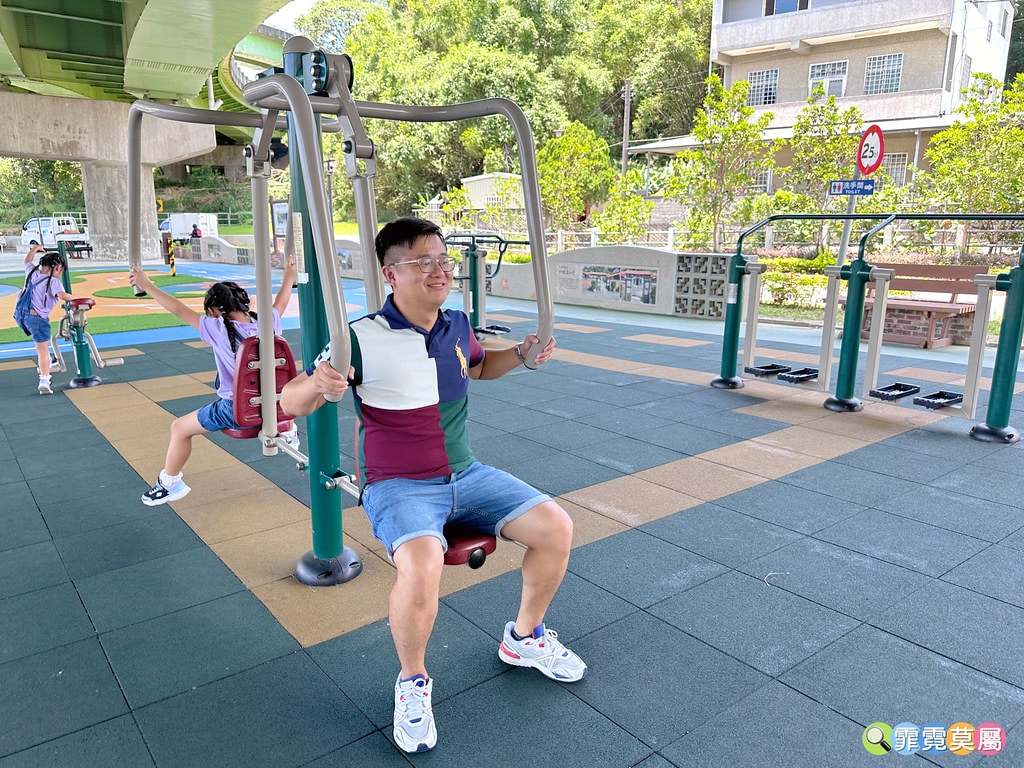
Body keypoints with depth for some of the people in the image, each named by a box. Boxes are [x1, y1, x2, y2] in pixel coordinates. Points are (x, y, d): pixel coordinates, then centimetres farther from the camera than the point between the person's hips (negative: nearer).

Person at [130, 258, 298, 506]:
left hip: (234, 411, -5)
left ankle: (169, 484, 26)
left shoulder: (219, 329, -14)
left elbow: (181, 310, -10)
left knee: (180, 428, 14)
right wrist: (289, 277, 36)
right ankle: (289, 433, 60)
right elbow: (281, 302, 17)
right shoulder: (267, 324, -2)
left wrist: (148, 286, -1)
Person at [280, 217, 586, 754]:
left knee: (556, 528, -4)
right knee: (421, 567, -35)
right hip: (399, 487, -6)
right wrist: (316, 385, -34)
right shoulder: (363, 339, -15)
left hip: (466, 475, 6)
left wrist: (521, 355, 7)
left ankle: (524, 638, 22)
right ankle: (412, 682, -2)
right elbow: (292, 403, -11)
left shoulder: (457, 326, 2)